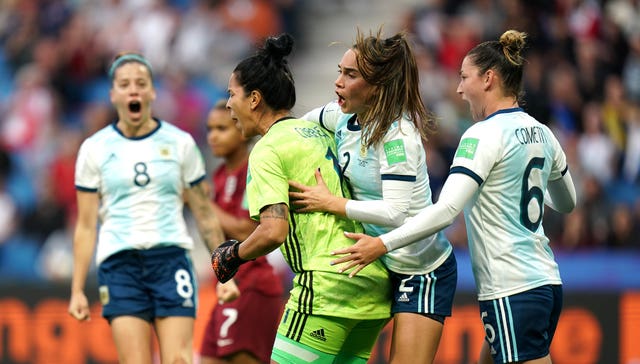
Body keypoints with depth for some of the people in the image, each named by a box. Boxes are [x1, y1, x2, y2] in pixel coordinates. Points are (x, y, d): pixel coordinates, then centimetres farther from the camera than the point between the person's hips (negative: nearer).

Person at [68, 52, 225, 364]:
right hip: (119, 264, 0)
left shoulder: (180, 142, 8)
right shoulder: (95, 148, 7)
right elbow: (86, 225, 8)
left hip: (170, 259, 0)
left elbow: (205, 215, 13)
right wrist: (77, 290, 4)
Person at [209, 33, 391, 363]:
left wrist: (232, 255, -1)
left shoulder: (268, 150, -7)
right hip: (375, 283, 9)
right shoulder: (320, 132, 18)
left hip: (328, 283, -9)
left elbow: (273, 232, -18)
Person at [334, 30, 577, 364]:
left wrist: (382, 244, -22)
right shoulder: (541, 132, 12)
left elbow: (446, 210, -23)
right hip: (546, 282, 9)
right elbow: (566, 203, 27)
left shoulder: (484, 135, -12)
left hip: (511, 293, -9)